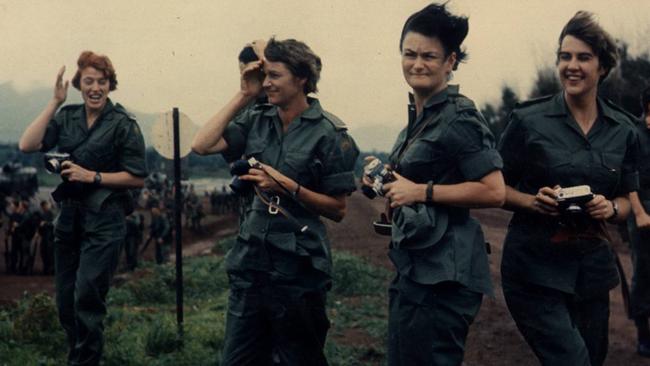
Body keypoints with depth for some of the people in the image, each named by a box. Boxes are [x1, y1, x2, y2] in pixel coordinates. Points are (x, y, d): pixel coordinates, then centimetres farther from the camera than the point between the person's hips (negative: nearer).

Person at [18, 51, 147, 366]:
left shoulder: (123, 124, -6)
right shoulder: (66, 117, 6)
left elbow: (137, 178, -6)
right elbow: (27, 145, -8)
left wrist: (93, 176, -14)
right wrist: (54, 102, -9)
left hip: (104, 221, -5)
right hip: (68, 217, 5)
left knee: (87, 298, -10)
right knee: (65, 301, 11)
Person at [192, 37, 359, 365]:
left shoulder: (329, 134, -8)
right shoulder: (256, 121, 6)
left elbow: (338, 209, -8)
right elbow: (202, 145, -8)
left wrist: (287, 185, -18)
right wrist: (243, 96, -4)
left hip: (298, 271, -4)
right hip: (249, 264, 5)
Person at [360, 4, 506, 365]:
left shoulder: (459, 117, -13)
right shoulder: (419, 117, 14)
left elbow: (494, 192, -20)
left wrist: (420, 191, -19)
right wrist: (387, 179, 9)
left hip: (443, 273, -10)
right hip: (415, 267, 10)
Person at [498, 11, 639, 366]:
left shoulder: (622, 130, 5)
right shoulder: (528, 120, -6)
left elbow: (625, 200, 13)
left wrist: (610, 208, -9)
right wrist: (533, 201, -18)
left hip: (593, 266, 5)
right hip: (534, 266, -5)